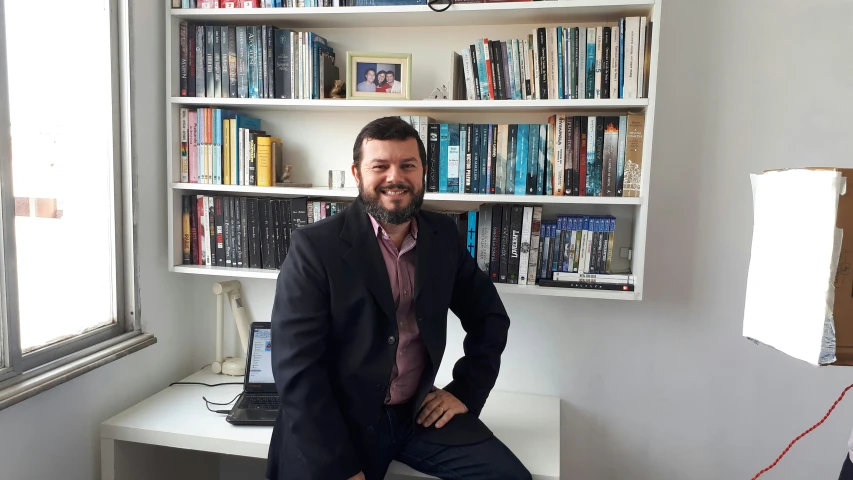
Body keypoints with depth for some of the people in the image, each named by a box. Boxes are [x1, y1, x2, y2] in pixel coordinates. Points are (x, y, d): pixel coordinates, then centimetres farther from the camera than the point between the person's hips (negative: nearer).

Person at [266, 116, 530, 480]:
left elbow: (489, 317, 12)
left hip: (419, 413, 3)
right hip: (338, 423, -2)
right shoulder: (315, 245, -12)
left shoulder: (444, 236, 1)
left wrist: (466, 392, 2)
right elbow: (297, 366, -15)